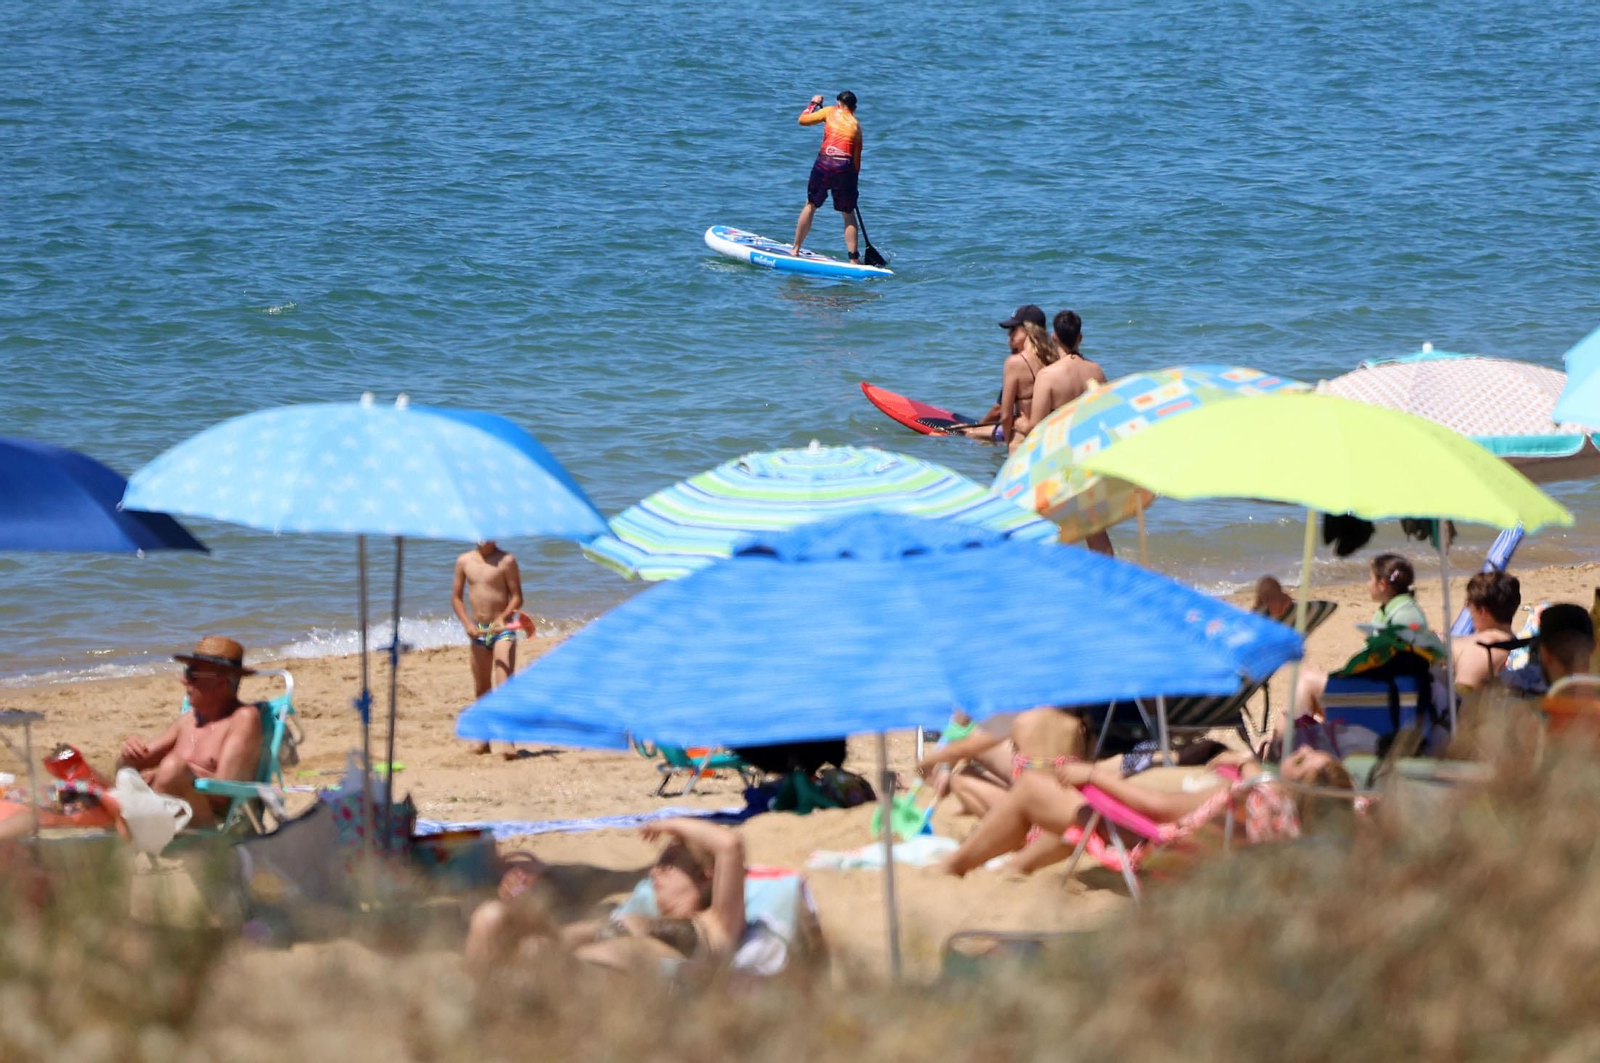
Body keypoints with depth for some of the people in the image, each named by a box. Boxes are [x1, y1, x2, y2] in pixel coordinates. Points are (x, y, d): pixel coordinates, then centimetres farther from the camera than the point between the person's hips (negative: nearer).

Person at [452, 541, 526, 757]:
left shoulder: (506, 561, -4)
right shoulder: (464, 561, 7)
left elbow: (517, 597, -5)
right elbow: (456, 596, 11)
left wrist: (503, 618, -22)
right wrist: (467, 624, -4)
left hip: (503, 628, -4)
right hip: (478, 630, 4)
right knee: (481, 688, 10)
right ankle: (484, 739, 22)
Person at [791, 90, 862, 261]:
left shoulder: (831, 112, 9)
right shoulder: (856, 125, 15)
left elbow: (803, 119, 14)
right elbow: (857, 158, 14)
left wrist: (814, 103, 30)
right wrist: (854, 180, 20)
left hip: (824, 163, -1)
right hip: (845, 167, 1)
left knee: (811, 205, 16)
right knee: (848, 214, 9)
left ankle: (795, 249, 22)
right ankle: (853, 258, 2)